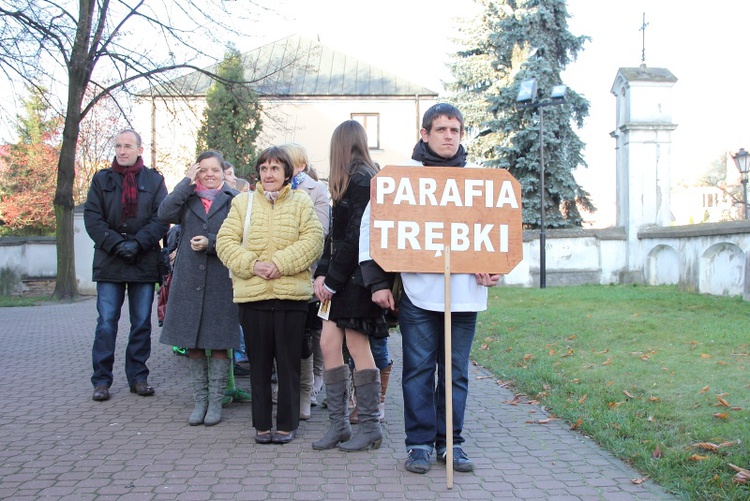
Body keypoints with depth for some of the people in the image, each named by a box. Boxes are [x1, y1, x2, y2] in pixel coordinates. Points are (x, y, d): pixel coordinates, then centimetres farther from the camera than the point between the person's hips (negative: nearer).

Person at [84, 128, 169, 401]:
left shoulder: (154, 180, 7)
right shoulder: (102, 179, 8)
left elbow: (162, 218, -2)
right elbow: (92, 218, 1)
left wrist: (138, 243, -14)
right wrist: (116, 244, -12)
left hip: (144, 262, 0)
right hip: (109, 262, 0)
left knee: (142, 322, 6)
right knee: (106, 322, 0)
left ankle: (138, 377, 16)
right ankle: (101, 380, 7)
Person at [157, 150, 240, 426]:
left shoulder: (233, 200, 4)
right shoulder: (187, 198, 12)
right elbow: (165, 214, -7)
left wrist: (210, 243, -15)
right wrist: (188, 182, -6)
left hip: (221, 281, -3)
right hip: (189, 281, 3)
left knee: (218, 343, 2)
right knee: (192, 344, 7)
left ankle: (215, 402, 14)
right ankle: (200, 401, 19)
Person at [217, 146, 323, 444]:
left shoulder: (301, 203, 7)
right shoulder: (243, 202, 10)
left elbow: (313, 240, -6)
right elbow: (225, 241, 3)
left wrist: (281, 264, -16)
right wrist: (251, 265, -12)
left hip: (292, 295, -1)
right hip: (251, 295, 1)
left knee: (289, 363, 6)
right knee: (259, 363, 9)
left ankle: (287, 423, 18)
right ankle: (262, 423, 21)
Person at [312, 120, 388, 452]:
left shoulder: (361, 181, -12)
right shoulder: (358, 179, 17)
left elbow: (356, 237, -18)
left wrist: (332, 279, -13)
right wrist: (322, 274, 6)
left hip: (358, 275, -9)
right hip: (342, 279, 9)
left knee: (358, 347, -2)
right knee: (329, 344, 6)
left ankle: (370, 427, 10)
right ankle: (339, 424, 14)